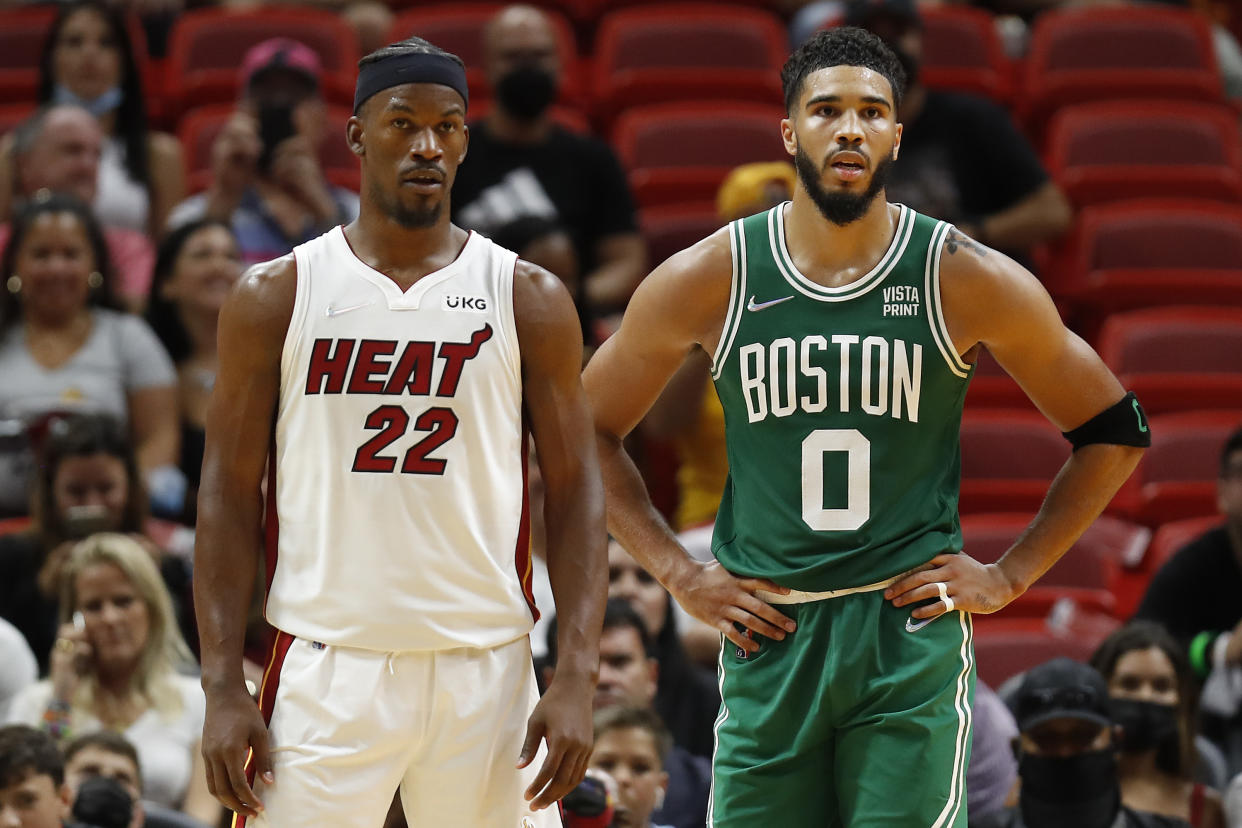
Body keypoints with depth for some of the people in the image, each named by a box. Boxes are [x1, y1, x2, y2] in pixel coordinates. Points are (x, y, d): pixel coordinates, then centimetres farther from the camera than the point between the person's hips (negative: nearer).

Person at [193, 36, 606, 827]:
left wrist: (578, 678, -7)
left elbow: (576, 496, 4)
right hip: (326, 669, -1)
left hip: (485, 669, 1)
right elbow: (230, 499, 4)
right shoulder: (276, 297, 4)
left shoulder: (529, 300, 5)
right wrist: (224, 687, -5)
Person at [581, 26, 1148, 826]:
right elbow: (588, 429, 12)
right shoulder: (708, 281, 0)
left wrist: (1010, 576, 4)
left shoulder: (967, 281, -2)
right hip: (766, 633, 1)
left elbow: (1114, 433, 8)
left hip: (913, 633, -1)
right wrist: (679, 573, 6)